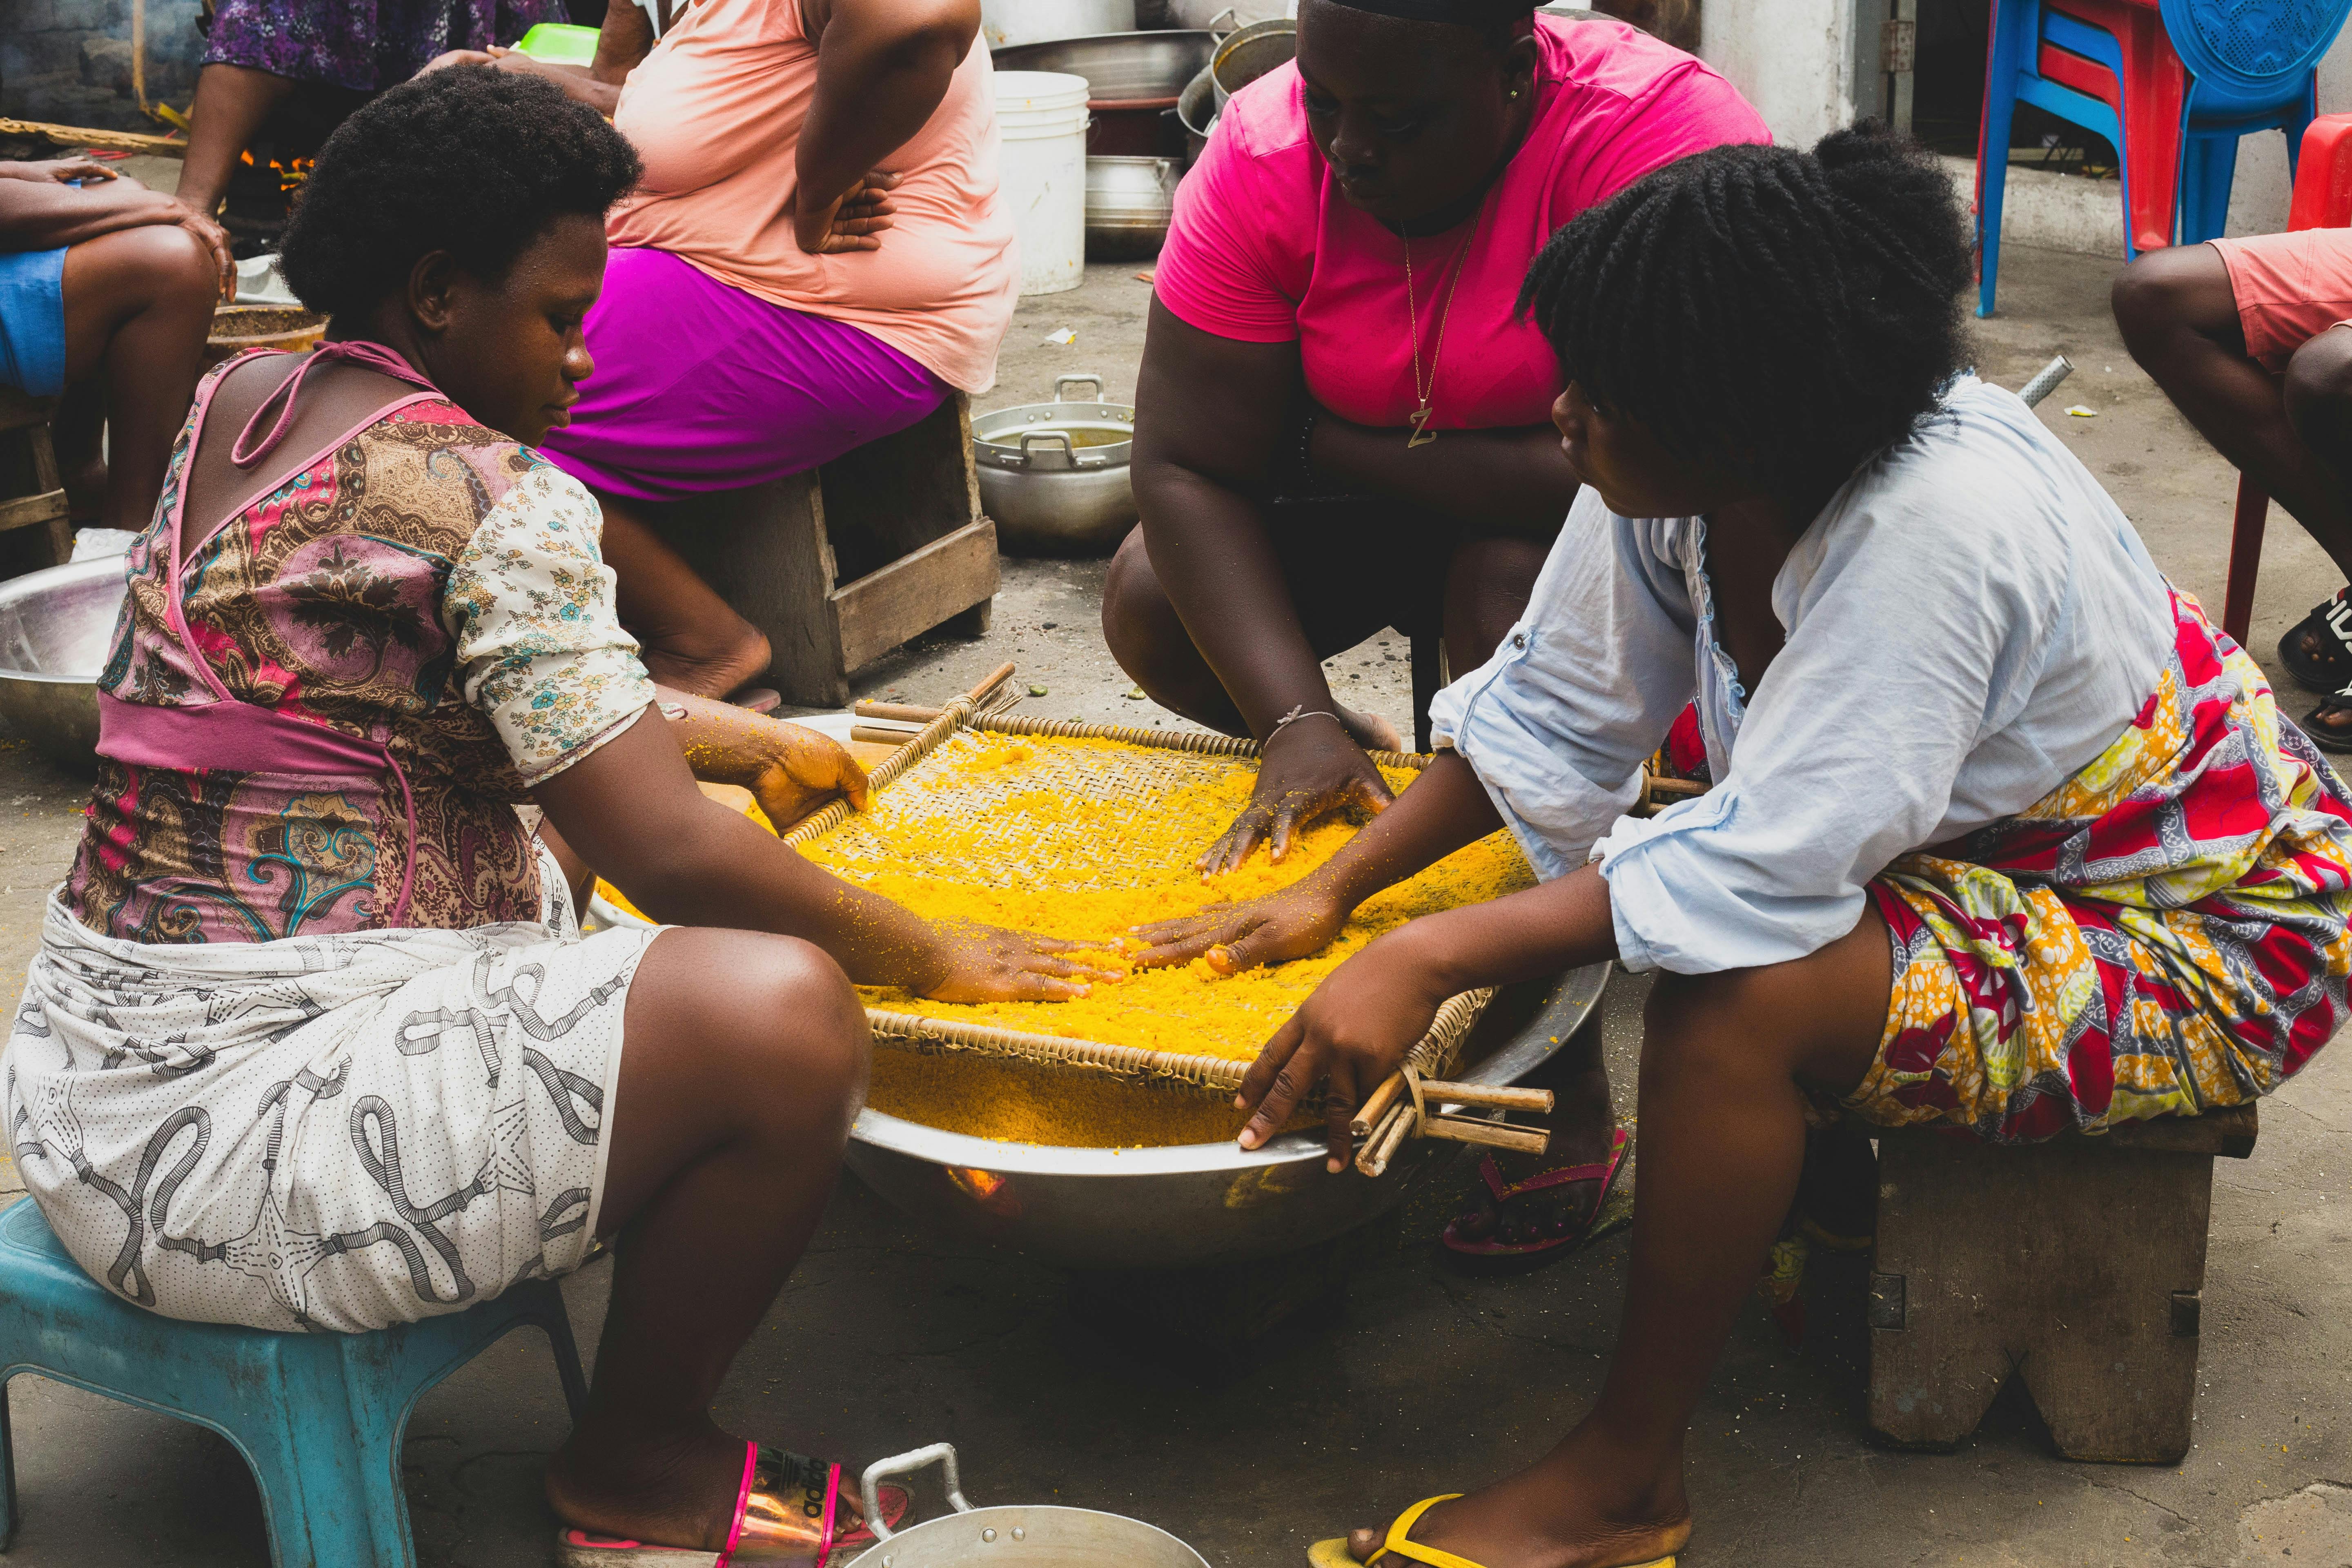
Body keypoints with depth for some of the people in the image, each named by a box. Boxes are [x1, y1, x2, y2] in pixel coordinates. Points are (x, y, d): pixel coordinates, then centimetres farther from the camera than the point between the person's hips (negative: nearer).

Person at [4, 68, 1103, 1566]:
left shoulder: (233, 404, 10)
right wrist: (932, 956, -5)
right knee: (784, 1015, -20)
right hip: (235, 1140, -11)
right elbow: (672, 855, -19)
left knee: (540, 829, 29)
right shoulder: (491, 500, -17)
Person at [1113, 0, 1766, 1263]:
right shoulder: (1265, 154, -18)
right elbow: (1190, 466, -19)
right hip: (1379, 508, 5)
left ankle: (1564, 1068, -25)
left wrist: (1337, 445, -23)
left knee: (1509, 584, -36)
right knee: (1149, 603, -16)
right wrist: (1296, 716, -32)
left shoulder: (1658, 131, -30)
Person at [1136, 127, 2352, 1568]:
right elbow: (1555, 715, -1)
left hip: (2211, 944, -8)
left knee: (1733, 993, -29)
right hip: (1989, 842, 9)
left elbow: (1766, 865, -37)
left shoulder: (1941, 526, -34)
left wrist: (1428, 959, -38)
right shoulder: (1678, 473, -12)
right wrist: (1334, 893, -6)